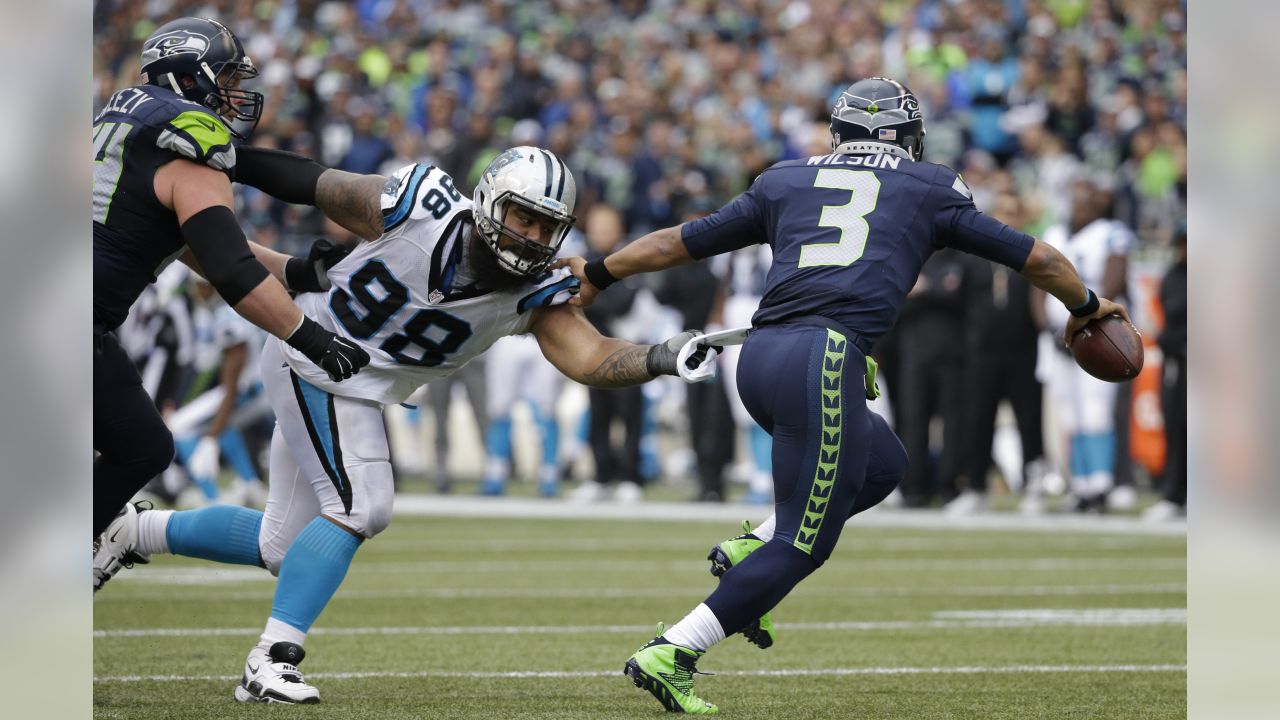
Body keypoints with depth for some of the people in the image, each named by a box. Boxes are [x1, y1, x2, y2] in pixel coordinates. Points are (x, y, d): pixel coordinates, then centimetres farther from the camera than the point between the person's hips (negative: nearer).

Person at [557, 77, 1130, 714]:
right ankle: (669, 655, -6)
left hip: (758, 356, 6)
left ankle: (750, 550, 12)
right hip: (823, 358, -6)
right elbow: (1037, 258, 27)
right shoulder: (931, 190, 19)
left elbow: (679, 242, 29)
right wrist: (1084, 308, 44)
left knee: (881, 467, 26)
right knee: (803, 543, 1)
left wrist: (597, 275, 43)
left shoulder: (786, 182, 24)